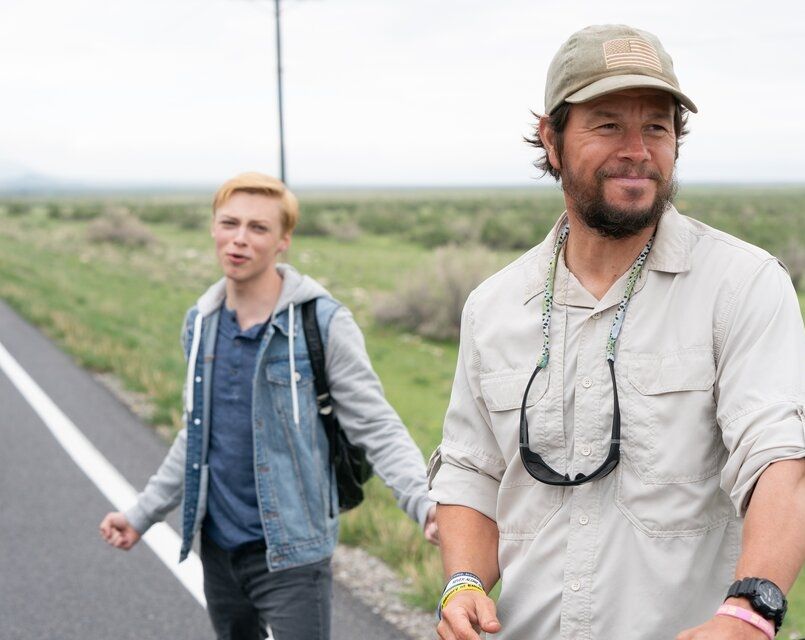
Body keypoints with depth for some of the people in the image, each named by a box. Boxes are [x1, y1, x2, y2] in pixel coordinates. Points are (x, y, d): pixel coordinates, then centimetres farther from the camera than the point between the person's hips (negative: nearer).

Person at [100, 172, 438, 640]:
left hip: (292, 552, -6)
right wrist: (143, 514, 18)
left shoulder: (322, 323, -12)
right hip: (218, 546, 6)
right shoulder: (200, 324, 6)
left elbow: (377, 428, -13)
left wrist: (424, 501, -29)